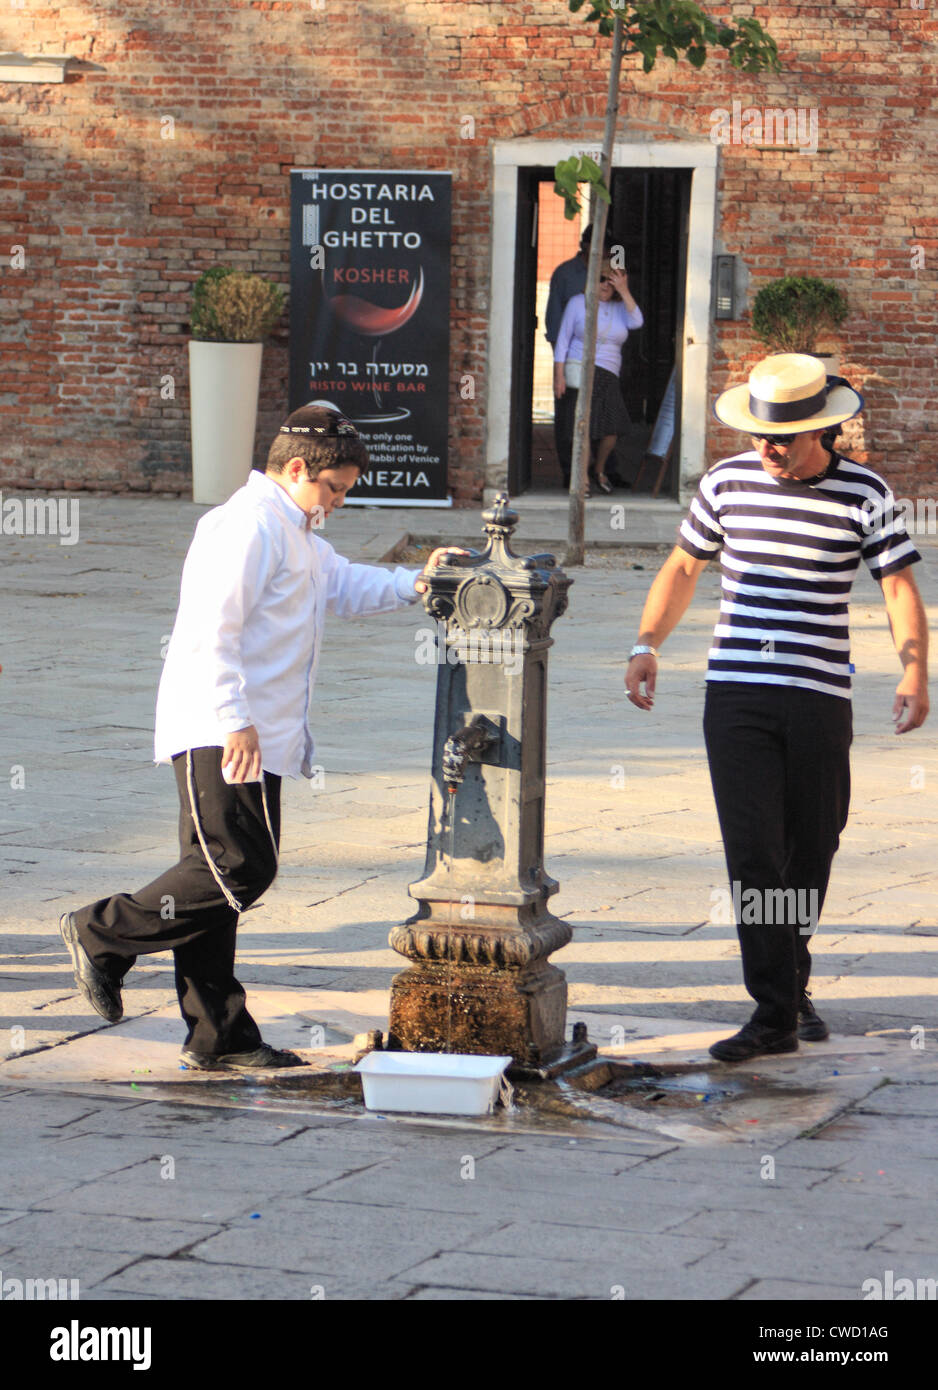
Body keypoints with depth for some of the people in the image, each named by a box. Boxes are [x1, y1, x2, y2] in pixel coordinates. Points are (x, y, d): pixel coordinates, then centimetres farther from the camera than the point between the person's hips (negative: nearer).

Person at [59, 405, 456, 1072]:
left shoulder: (297, 536, 23)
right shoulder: (248, 526, -12)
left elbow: (344, 585, 39)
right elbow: (213, 630, -20)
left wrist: (414, 583, 22)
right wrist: (236, 722, -25)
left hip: (258, 740, 10)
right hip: (218, 738, -10)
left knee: (230, 877, 9)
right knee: (238, 869, -15)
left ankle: (220, 1036, 10)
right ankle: (104, 932, -2)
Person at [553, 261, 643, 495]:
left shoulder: (620, 307, 12)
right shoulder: (578, 303, 4)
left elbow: (636, 322, -10)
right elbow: (562, 340, 3)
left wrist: (624, 291, -13)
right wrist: (559, 376, -4)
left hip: (608, 376, 3)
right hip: (579, 370, -3)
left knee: (613, 429, -7)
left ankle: (599, 469, 21)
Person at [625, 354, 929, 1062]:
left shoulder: (865, 493, -1)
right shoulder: (727, 482, 5)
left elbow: (900, 586, -3)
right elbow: (683, 566, 16)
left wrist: (915, 671, -17)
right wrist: (647, 644, 5)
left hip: (821, 696, -1)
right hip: (735, 691, 1)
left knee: (811, 851, 8)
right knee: (753, 852, -8)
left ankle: (794, 985, 30)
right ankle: (774, 1011, -7)